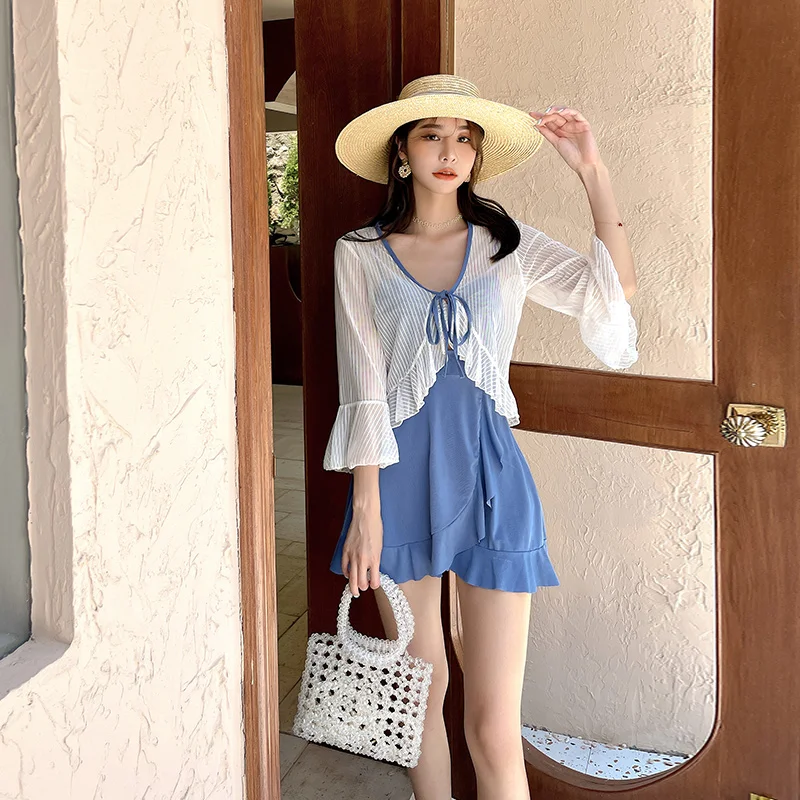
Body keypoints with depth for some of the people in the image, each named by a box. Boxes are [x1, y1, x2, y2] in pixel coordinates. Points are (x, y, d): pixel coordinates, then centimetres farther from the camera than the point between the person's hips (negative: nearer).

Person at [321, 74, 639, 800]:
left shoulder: (508, 245, 5)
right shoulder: (360, 252, 2)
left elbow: (614, 292, -10)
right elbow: (364, 388, -2)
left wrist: (591, 172, -11)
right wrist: (366, 508, -7)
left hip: (488, 475, 0)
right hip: (401, 476, 0)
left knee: (494, 730, -1)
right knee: (419, 693, 14)